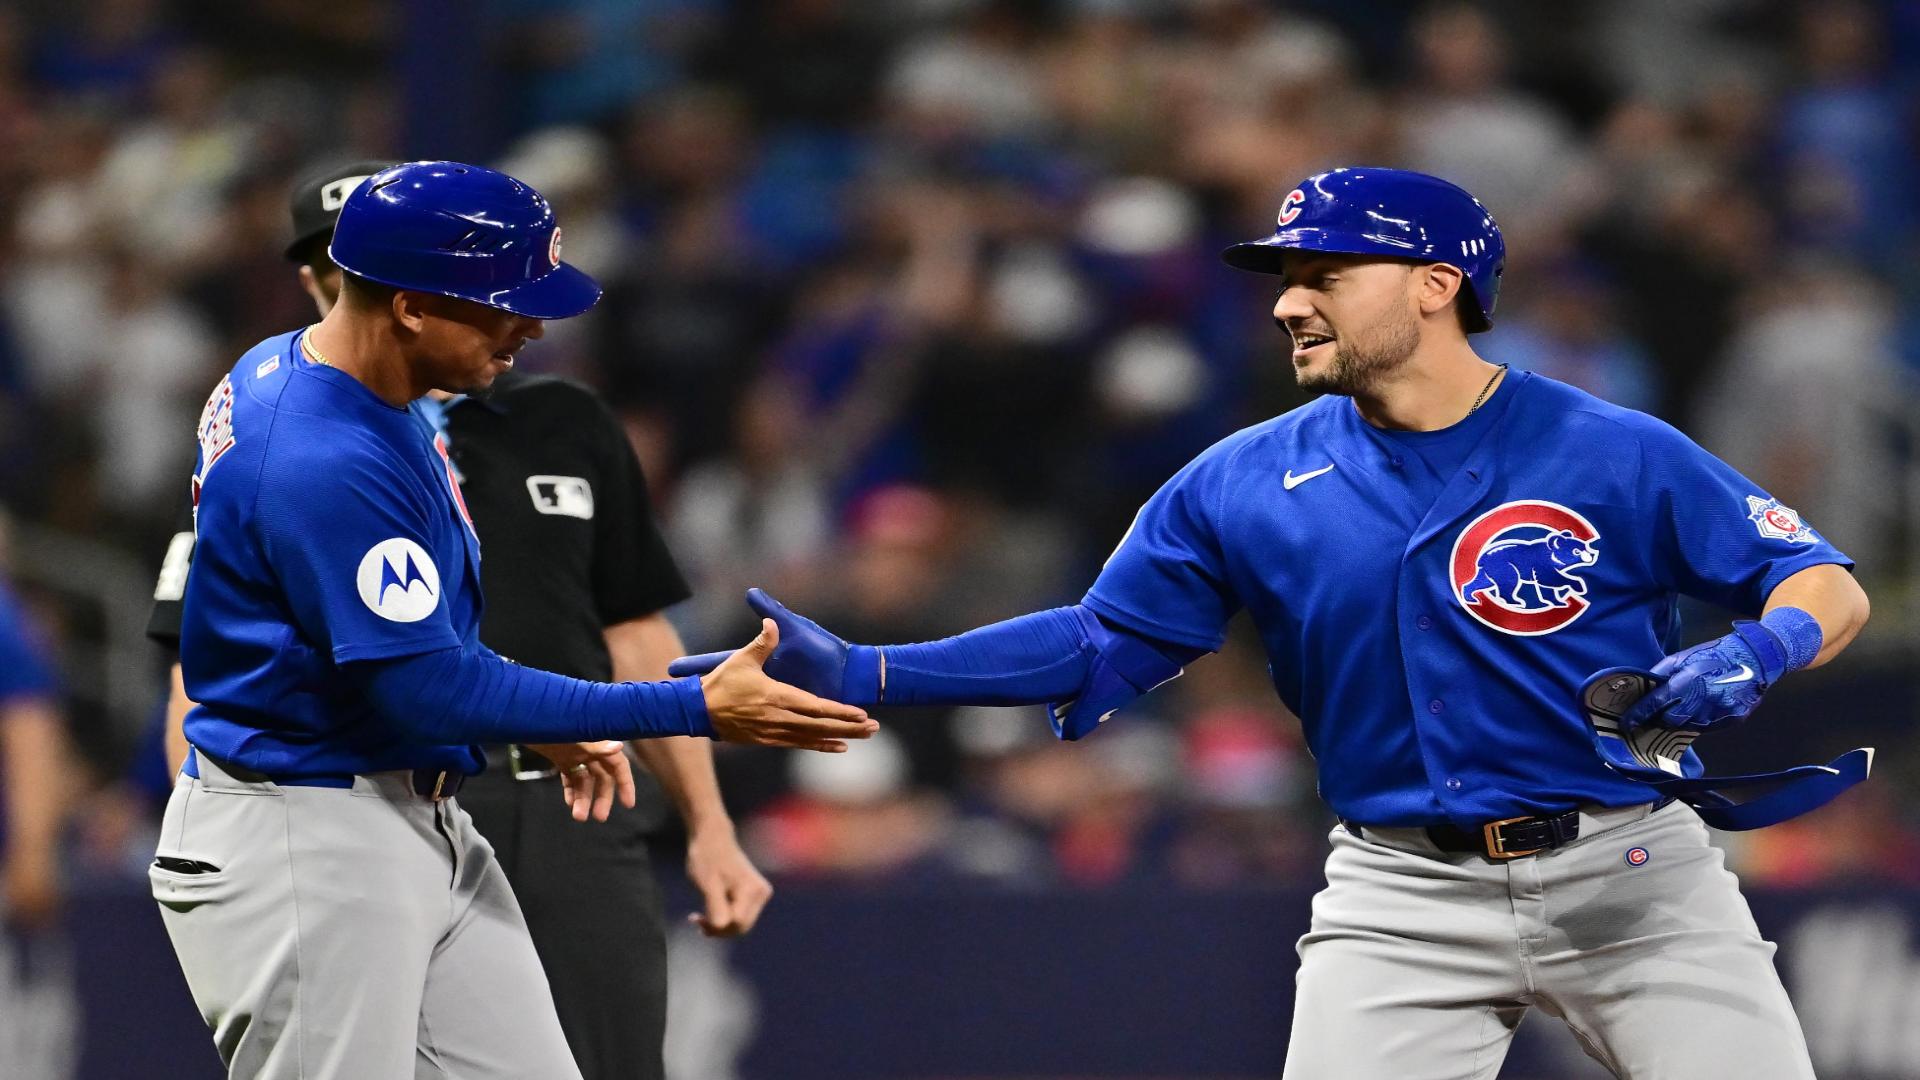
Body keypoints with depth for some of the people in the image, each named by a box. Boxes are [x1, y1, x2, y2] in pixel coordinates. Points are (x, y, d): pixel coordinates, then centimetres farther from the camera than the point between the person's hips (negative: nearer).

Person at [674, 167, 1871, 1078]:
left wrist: (1755, 653, -29)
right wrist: (861, 672, -4)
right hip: (1407, 893, 2)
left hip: (1628, 869, -2)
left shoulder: (1614, 454, -7)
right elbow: (1094, 649, 6)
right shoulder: (1245, 485, 2)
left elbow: (1833, 588, -5)